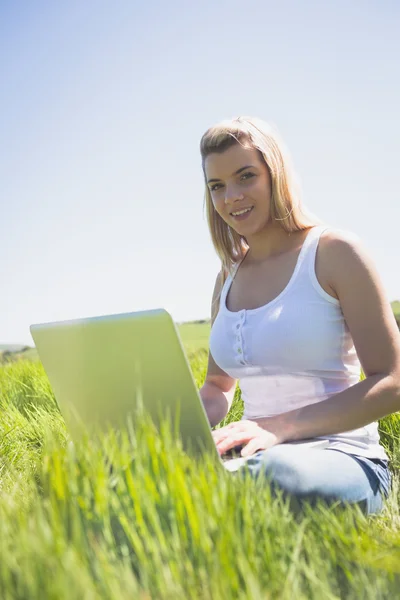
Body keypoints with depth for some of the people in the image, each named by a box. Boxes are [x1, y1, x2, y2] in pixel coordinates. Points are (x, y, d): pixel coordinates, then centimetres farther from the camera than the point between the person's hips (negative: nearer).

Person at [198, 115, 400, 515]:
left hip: (340, 457, -4)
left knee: (270, 472, -40)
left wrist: (282, 426, -23)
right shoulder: (229, 277, 12)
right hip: (259, 453, 5)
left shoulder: (334, 252, -5)